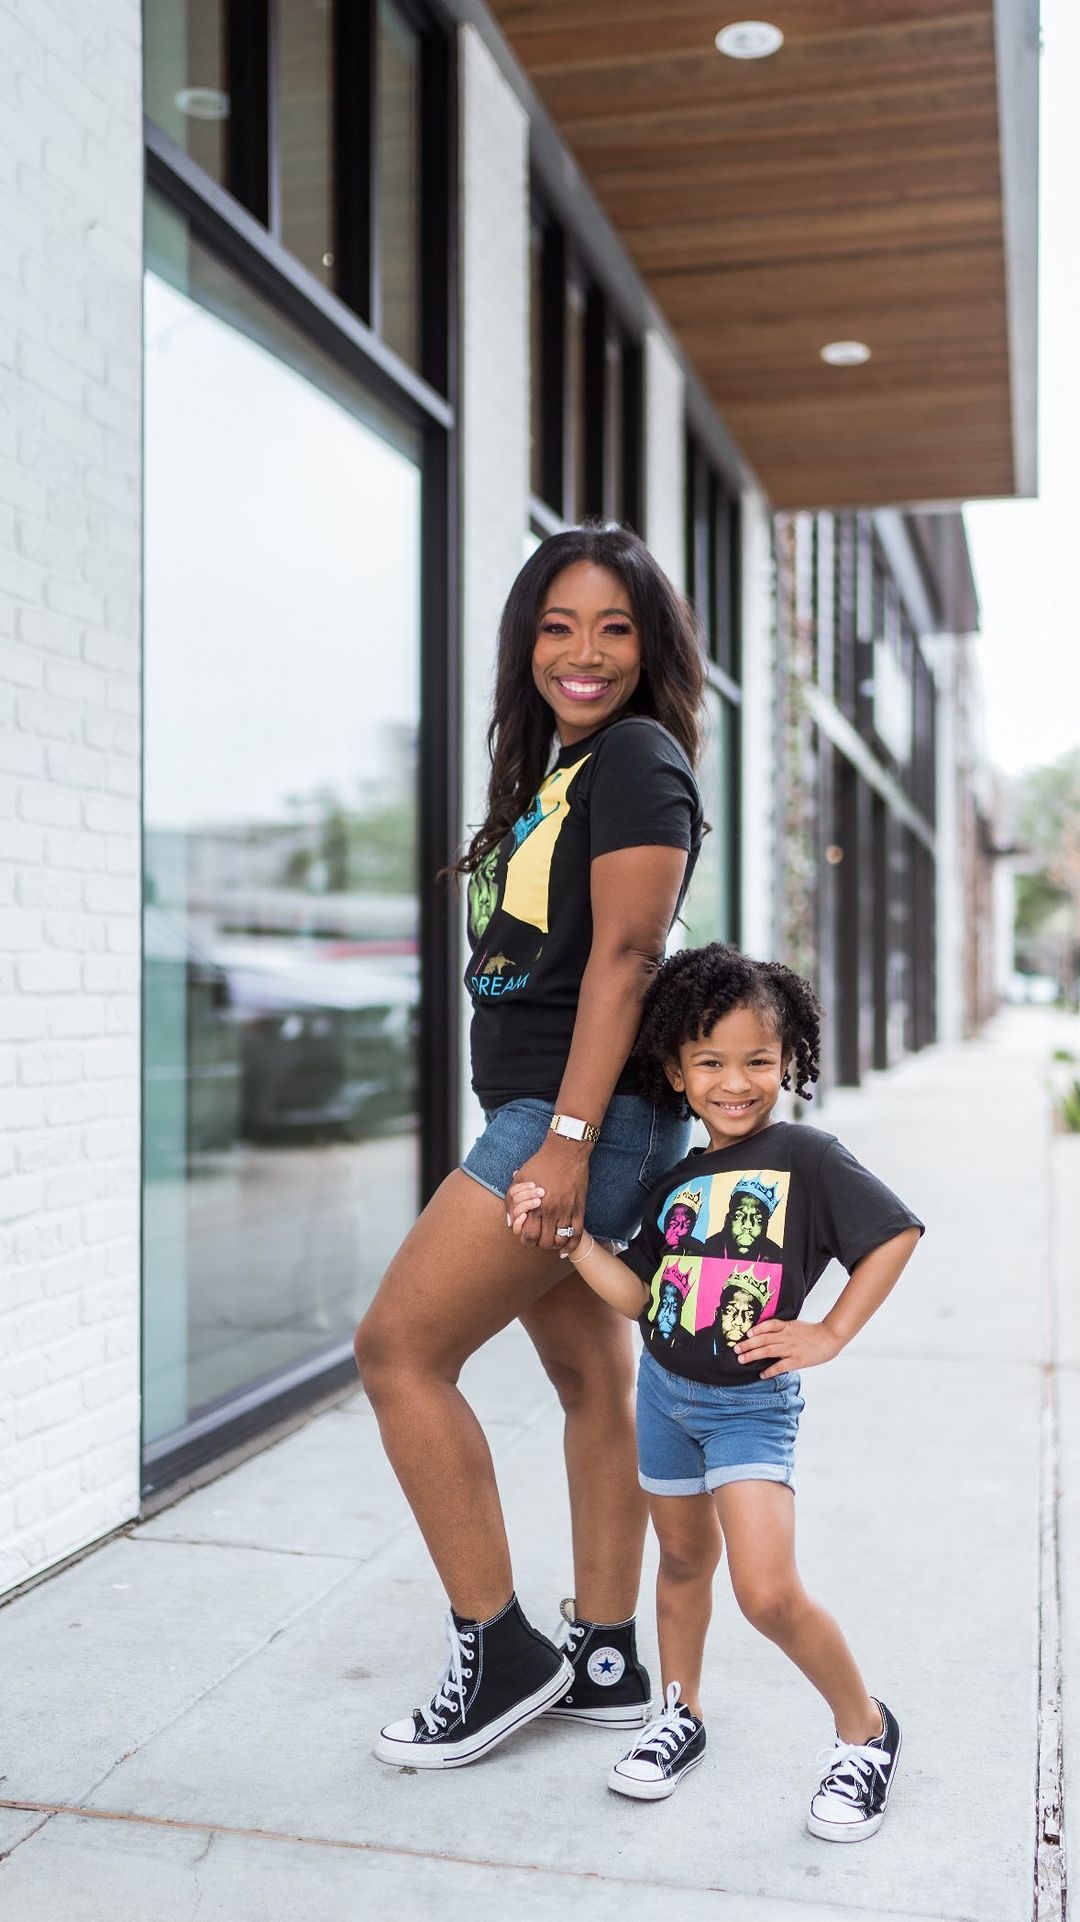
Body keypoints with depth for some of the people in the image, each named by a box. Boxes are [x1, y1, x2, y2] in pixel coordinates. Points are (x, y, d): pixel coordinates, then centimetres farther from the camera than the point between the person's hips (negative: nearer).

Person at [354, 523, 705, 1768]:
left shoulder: (638, 757, -9)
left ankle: (500, 1653, 2)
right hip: (548, 1118, 10)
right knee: (589, 1375, 12)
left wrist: (568, 1138, -24)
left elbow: (625, 956, -19)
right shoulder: (565, 767, 18)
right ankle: (604, 1660, 23)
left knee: (398, 1346, -8)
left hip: (586, 1116, -10)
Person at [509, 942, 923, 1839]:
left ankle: (866, 1729, 11)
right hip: (666, 1391, 6)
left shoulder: (806, 1156, -13)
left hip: (753, 1402, -5)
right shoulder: (678, 1181, 2)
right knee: (685, 1560, 20)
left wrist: (830, 1333, -14)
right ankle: (681, 1715, 40)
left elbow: (897, 1232, -12)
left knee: (769, 1593, -13)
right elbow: (634, 1293, 1)